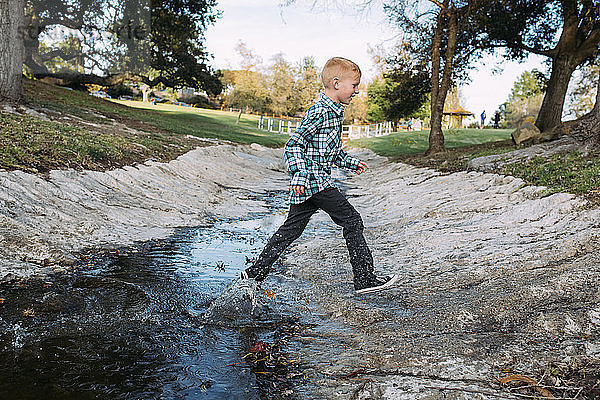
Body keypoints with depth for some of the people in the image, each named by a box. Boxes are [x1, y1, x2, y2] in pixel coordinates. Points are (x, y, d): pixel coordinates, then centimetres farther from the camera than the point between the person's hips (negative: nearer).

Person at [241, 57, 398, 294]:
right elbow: (294, 144, -18)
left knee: (292, 228, 13)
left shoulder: (334, 111, 17)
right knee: (352, 221, -4)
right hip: (314, 180, -10)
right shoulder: (319, 112, -15)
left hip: (307, 185, 10)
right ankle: (365, 279, 4)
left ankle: (256, 272, 21)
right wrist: (300, 174, -28)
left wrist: (350, 162, 32)